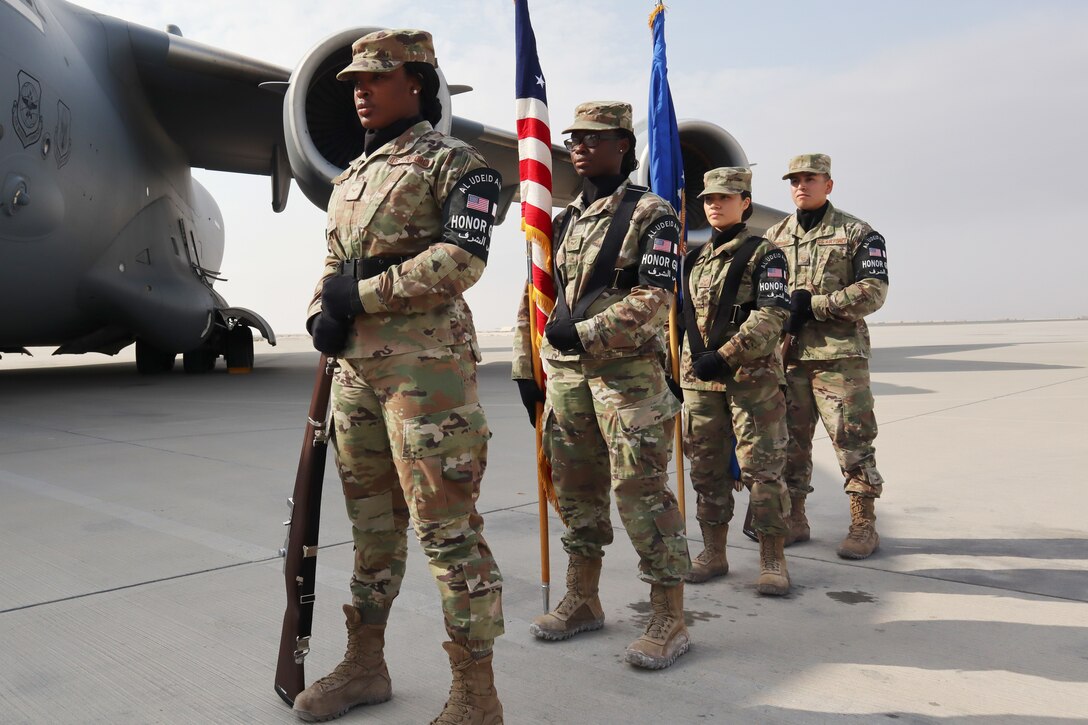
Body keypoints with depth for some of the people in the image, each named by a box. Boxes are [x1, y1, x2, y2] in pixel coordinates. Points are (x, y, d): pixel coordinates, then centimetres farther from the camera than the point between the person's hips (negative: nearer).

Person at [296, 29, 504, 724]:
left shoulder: (455, 163, -4)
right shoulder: (353, 175, 20)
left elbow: (462, 260, -17)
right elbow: (333, 262, 21)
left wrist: (362, 294, -13)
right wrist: (323, 315, -1)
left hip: (425, 364, -8)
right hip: (356, 366, 8)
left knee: (447, 528, -6)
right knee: (371, 520, 17)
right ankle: (365, 665, 32)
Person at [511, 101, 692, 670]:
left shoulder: (651, 215, -3)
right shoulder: (564, 220, 17)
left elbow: (654, 297, -14)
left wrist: (583, 332, -19)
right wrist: (525, 367, 14)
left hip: (628, 372, -7)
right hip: (565, 373, 7)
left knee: (641, 491, -6)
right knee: (575, 489, 13)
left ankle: (669, 619, 6)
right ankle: (582, 602, 28)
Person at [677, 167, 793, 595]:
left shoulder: (764, 255, -1)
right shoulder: (693, 259, 17)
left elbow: (772, 316, -12)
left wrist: (725, 356, -19)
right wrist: (676, 369, 16)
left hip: (752, 376, -5)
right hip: (699, 379, 6)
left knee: (761, 467, -3)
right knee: (707, 468, 9)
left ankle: (773, 560, 7)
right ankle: (713, 553, 21)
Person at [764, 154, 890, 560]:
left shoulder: (858, 234, 2)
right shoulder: (774, 237, 14)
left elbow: (873, 292, -7)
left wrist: (813, 304, -13)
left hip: (840, 355, -4)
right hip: (786, 356, 4)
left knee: (852, 439, -2)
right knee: (789, 439, 8)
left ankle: (864, 526, 9)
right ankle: (794, 520, 20)